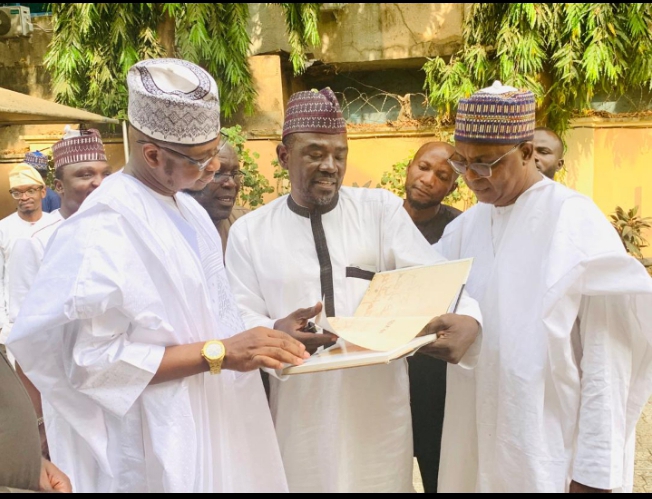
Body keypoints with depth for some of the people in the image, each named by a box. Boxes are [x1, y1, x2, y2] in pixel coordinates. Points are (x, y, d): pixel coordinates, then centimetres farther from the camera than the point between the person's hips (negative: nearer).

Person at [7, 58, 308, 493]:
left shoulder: (188, 208, 4)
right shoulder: (102, 232, -22)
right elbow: (91, 359, -23)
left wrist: (255, 341, 1)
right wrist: (218, 353, -25)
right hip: (161, 450, -8)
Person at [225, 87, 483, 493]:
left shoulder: (382, 208, 1)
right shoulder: (249, 232, 1)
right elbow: (239, 322, -2)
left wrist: (467, 319, -29)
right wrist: (276, 331, -24)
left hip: (380, 405, 1)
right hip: (301, 413, 0)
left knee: (383, 481, 14)